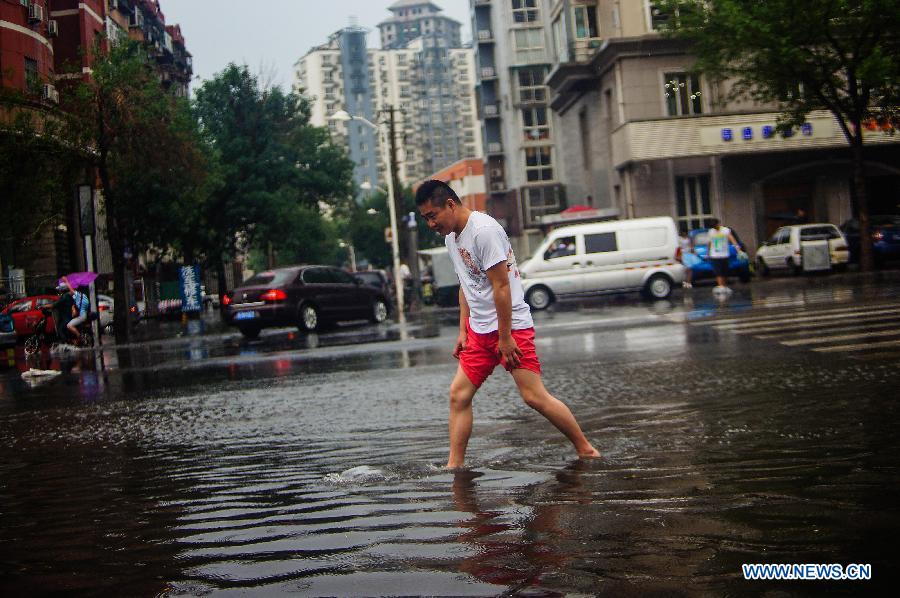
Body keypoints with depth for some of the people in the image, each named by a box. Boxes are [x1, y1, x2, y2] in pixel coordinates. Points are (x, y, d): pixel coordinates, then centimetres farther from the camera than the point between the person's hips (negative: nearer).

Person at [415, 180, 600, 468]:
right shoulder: (450, 237, 11)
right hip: (479, 330, 9)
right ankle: (454, 466, 6)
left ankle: (586, 450, 3)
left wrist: (505, 337, -20)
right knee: (458, 394, 2)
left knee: (534, 396, -10)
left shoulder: (484, 230, -18)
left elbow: (501, 286, -20)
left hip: (511, 325, -9)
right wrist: (463, 331, 15)